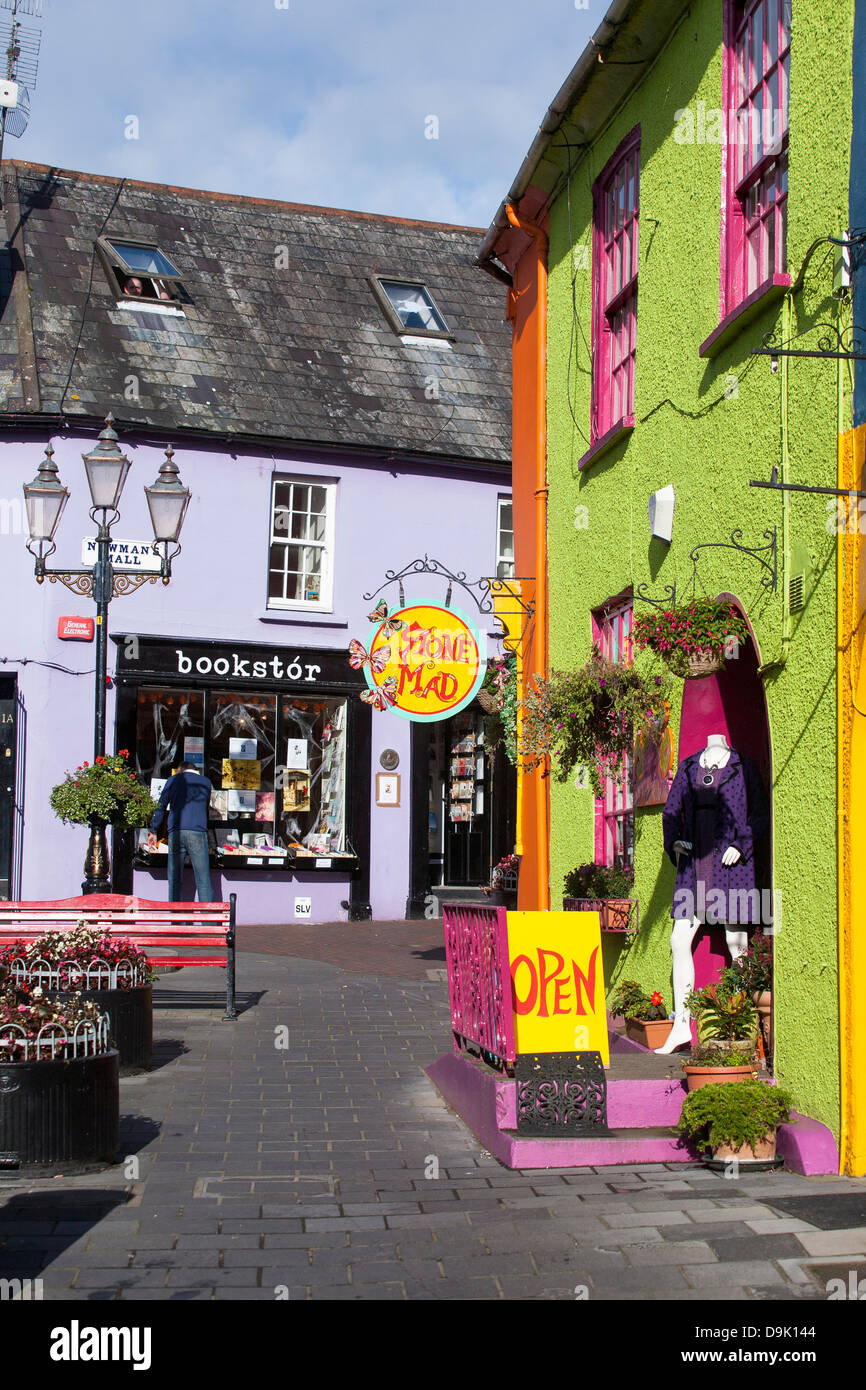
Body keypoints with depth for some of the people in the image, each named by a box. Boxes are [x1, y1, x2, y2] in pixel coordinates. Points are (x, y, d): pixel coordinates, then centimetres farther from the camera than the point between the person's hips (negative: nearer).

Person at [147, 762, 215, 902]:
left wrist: (153, 831, 12)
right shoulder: (205, 782, 17)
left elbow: (161, 807, 10)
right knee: (203, 881, -2)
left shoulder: (173, 780, 14)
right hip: (198, 832, -1)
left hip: (175, 832, 1)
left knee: (174, 880, 6)